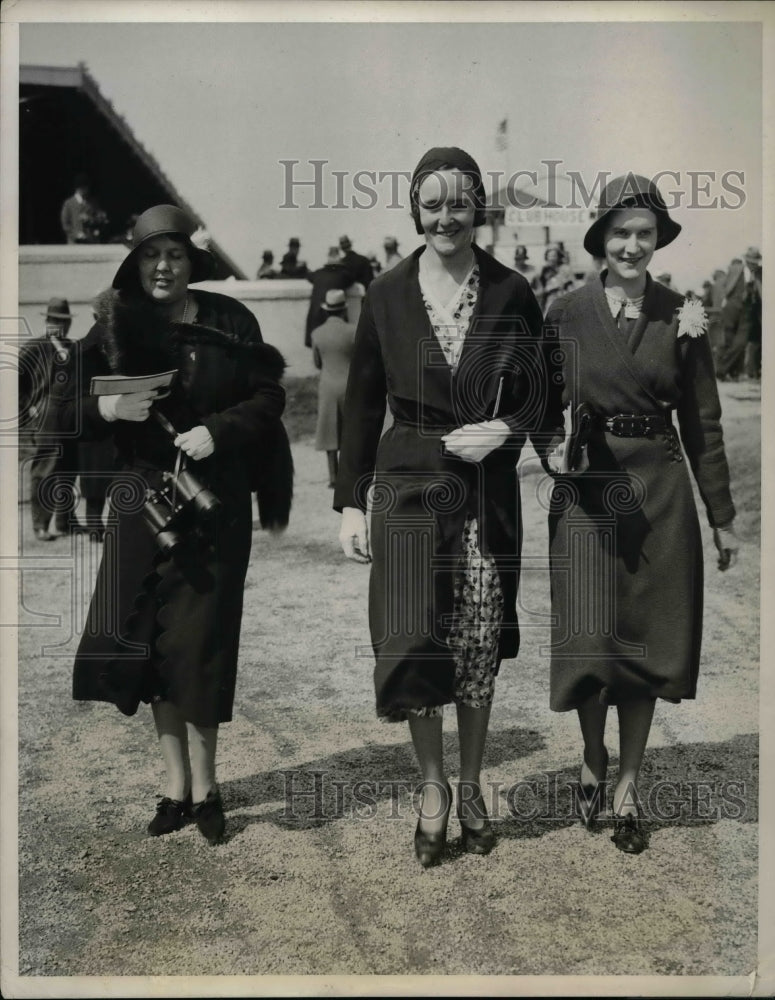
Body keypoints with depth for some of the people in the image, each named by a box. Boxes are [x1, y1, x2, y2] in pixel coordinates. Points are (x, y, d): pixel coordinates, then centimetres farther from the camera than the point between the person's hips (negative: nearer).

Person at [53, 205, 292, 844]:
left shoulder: (229, 320, 1)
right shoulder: (115, 326, 5)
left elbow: (268, 396, 2)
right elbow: (69, 410, 5)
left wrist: (217, 431, -15)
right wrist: (107, 409, -17)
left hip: (213, 504, -2)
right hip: (142, 502, 2)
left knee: (199, 646, -2)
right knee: (152, 646, 5)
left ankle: (204, 786, 15)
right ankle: (177, 786, 19)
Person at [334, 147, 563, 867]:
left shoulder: (511, 293, 2)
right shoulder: (386, 295, 3)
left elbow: (541, 395, 8)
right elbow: (362, 404, 5)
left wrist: (506, 429, -13)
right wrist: (350, 502, 2)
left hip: (488, 495, 0)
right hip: (407, 489, 0)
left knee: (479, 653, 7)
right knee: (413, 646, -3)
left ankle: (470, 789, 28)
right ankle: (433, 788, 21)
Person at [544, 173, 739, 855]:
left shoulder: (681, 318, 3)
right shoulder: (566, 315, 1)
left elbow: (703, 423, 4)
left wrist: (722, 516, 5)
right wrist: (554, 449, -12)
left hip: (660, 492, 1)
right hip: (586, 492, -1)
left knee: (648, 640, 6)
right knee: (589, 640, -2)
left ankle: (627, 786, 21)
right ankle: (593, 763, 26)